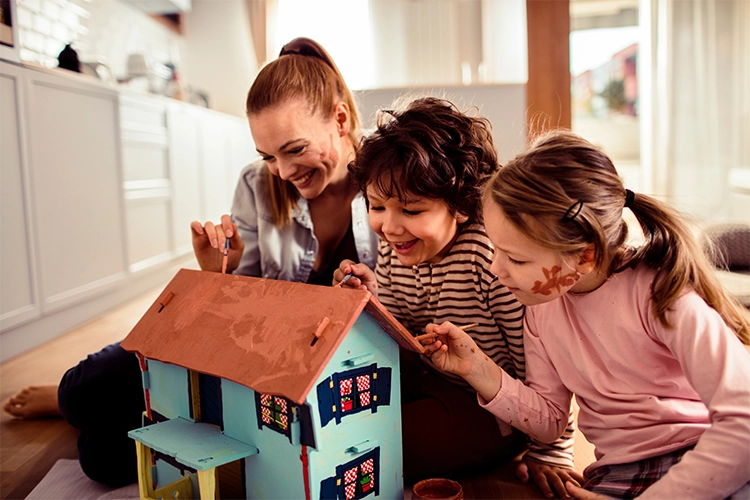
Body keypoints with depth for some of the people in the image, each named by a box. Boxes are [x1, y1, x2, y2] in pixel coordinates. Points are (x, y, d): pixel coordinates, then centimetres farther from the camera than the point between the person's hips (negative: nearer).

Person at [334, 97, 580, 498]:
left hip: (489, 409, -6)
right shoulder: (392, 253, -6)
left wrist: (550, 454, -11)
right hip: (428, 382, 7)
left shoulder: (495, 255, -29)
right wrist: (371, 301, -16)